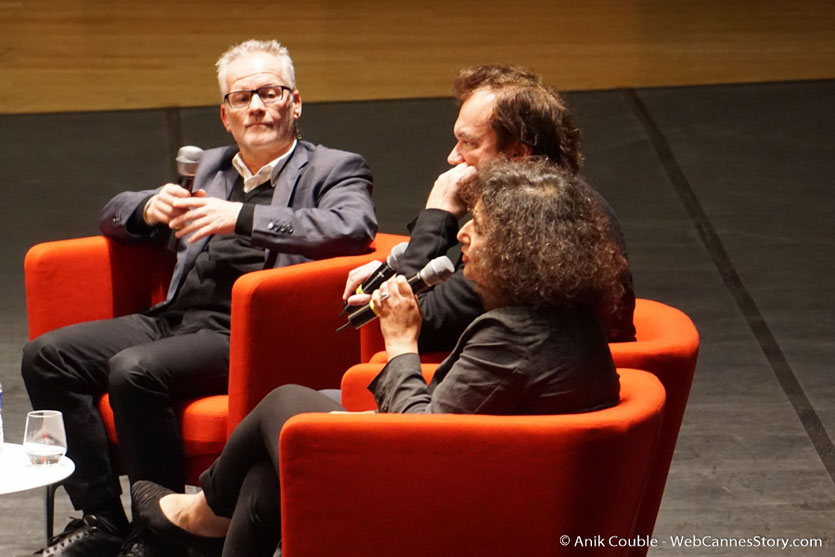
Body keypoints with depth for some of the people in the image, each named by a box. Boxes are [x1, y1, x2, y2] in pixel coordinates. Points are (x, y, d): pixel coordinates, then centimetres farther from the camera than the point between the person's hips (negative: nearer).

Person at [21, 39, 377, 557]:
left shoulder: (335, 169, 8)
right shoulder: (212, 168, 26)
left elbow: (354, 227, -15)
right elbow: (114, 214, 29)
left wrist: (243, 217, -20)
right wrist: (152, 207, 3)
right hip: (174, 318, 7)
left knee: (134, 370, -31)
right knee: (47, 356, -11)